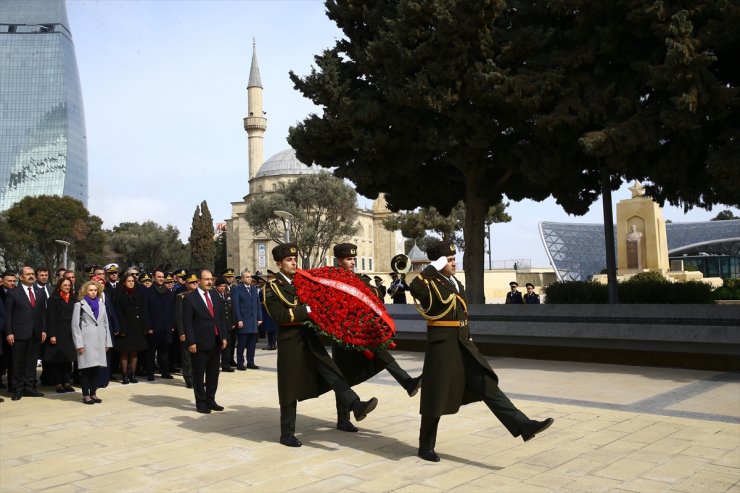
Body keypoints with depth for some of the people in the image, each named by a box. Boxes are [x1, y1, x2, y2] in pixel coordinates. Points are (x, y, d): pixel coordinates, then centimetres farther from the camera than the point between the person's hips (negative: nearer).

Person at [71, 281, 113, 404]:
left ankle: (93, 393, 13)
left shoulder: (101, 305, 16)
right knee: (86, 368, -3)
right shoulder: (80, 305, 2)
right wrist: (79, 344, -10)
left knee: (97, 368, 5)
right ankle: (85, 395, 4)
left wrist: (107, 342, 10)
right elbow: (75, 325, -3)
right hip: (87, 341, -4)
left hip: (99, 342, 4)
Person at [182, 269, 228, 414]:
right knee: (199, 375, 4)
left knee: (213, 374, 11)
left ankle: (210, 400, 22)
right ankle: (201, 403, 13)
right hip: (200, 344, -6)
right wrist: (191, 342, -16)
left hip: (216, 342, 6)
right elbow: (187, 322, -10)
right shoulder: (190, 299, -7)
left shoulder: (215, 297, 12)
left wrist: (224, 337, 7)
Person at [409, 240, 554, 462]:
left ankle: (523, 426, -6)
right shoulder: (431, 285, -12)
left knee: (488, 386, 0)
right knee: (436, 398, 4)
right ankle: (425, 447, 19)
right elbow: (414, 288, -37)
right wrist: (432, 268, -25)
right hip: (442, 348, -7)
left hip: (464, 346, 7)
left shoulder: (457, 283, 13)